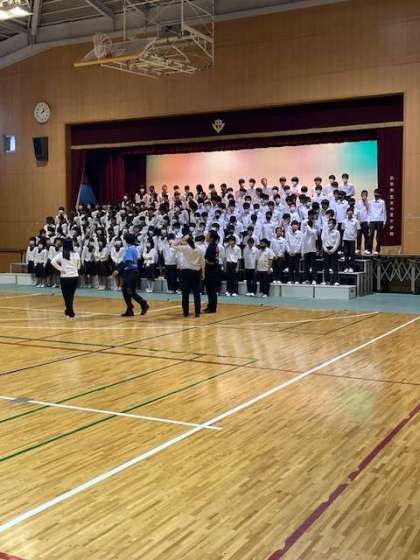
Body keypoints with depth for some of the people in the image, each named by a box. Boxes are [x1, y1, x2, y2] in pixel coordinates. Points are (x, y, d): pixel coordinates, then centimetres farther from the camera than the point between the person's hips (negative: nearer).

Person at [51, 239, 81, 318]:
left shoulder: (61, 254, -5)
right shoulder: (76, 254, -3)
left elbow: (53, 262, -16)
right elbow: (78, 266, 3)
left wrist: (60, 268, -9)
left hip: (64, 277, -1)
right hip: (74, 277, 1)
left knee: (66, 295, 11)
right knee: (71, 295, 12)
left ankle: (71, 312, 10)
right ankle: (68, 311, 17)